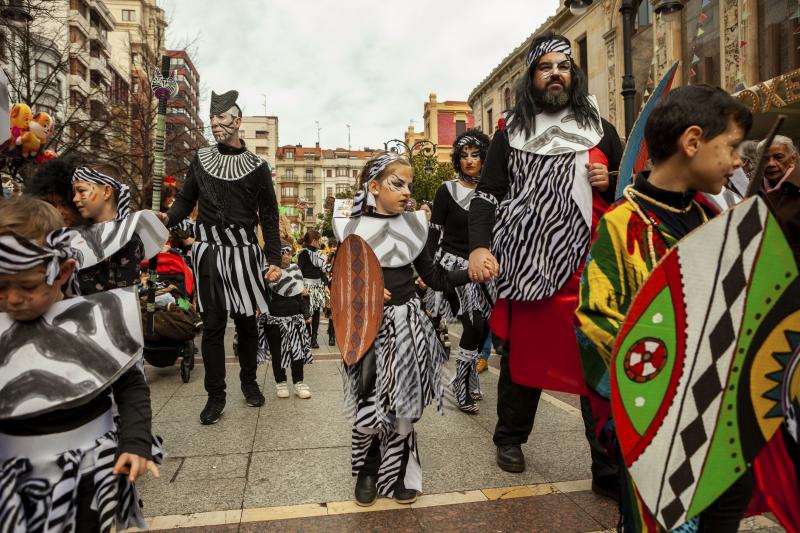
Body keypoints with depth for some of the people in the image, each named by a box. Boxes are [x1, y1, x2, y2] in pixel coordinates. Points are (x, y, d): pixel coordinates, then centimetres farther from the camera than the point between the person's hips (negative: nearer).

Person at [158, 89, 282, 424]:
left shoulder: (257, 167, 3)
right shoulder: (200, 160, 10)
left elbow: (269, 217, 3)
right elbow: (186, 200, 14)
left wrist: (274, 259, -4)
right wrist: (168, 218, -9)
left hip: (244, 252, -1)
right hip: (209, 252, 1)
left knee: (246, 322, 8)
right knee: (213, 325, 3)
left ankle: (249, 381, 28)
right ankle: (215, 395, 14)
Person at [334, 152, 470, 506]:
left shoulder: (413, 225, 5)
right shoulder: (351, 228, -3)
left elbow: (435, 278, 5)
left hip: (407, 324, 3)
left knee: (402, 403, 4)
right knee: (369, 405, -4)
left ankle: (398, 472, 25)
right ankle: (369, 469, 24)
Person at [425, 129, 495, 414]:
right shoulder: (447, 190, -5)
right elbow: (434, 233, -5)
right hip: (454, 266, -4)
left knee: (484, 326, 6)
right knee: (474, 325, -13)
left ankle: (468, 378, 31)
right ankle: (461, 384, 7)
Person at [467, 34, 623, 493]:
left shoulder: (600, 131, 14)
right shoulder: (510, 135, 9)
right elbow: (487, 196, 3)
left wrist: (610, 182, -3)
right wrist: (479, 246, -13)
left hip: (590, 268, 1)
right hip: (527, 267, -1)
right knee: (523, 354, 11)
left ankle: (610, 468, 13)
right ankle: (510, 438, 33)